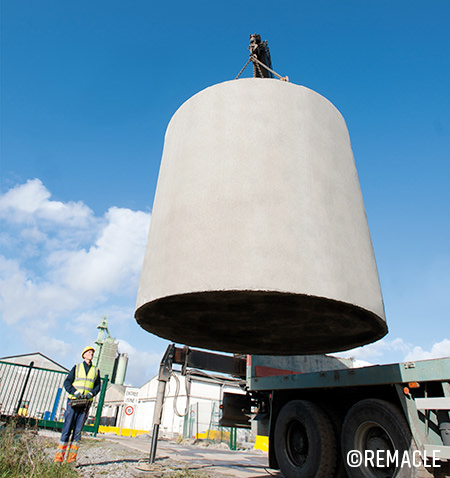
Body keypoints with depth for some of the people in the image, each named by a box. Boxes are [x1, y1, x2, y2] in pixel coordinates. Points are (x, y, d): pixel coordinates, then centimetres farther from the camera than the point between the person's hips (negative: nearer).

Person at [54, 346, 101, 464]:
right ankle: (59, 457, 5)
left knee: (78, 430, 2)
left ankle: (72, 457, 7)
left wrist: (91, 393, -8)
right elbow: (67, 382, 3)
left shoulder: (96, 370, 15)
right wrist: (75, 392, -13)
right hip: (73, 401, -2)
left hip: (86, 403, 2)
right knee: (67, 429, -3)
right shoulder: (77, 367, 10)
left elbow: (98, 386, 12)